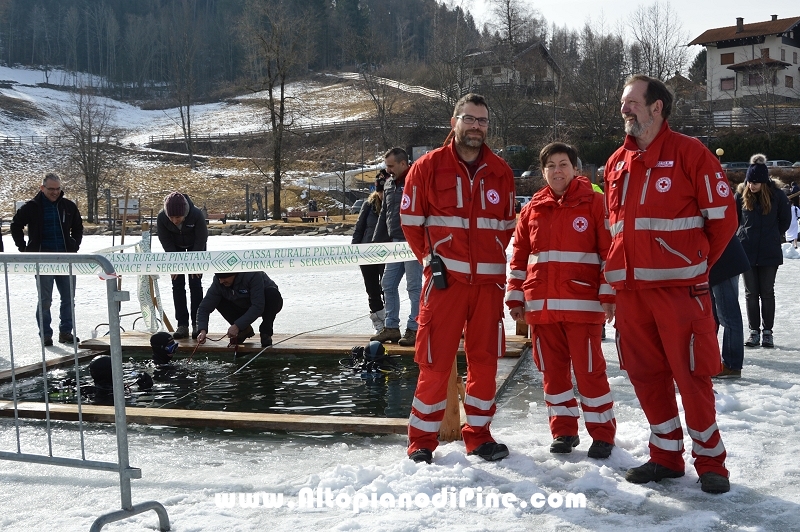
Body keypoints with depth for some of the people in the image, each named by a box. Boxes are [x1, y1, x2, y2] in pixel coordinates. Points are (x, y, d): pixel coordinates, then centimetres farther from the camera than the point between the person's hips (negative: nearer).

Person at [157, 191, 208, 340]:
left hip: (196, 247, -2)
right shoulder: (161, 218, -30)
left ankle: (197, 324, -1)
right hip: (175, 248, 2)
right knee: (178, 284, -4)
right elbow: (166, 241, -16)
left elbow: (201, 239, -22)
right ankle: (182, 325, -1)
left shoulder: (197, 215, -36)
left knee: (195, 283, -6)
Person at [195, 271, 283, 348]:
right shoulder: (218, 281, -19)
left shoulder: (253, 275, -34)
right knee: (218, 300, -17)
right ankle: (245, 330, -2)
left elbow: (258, 307, -36)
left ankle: (266, 332, -16)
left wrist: (237, 325, -38)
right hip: (243, 308, 5)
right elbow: (204, 307, -19)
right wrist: (202, 330, -34)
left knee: (272, 293, -36)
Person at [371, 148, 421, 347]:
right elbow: (384, 215, 22)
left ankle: (414, 329, 4)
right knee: (388, 285, 11)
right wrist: (376, 241, 19)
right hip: (394, 242, 9)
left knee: (414, 286, -3)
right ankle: (391, 327, 20)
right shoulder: (389, 184, 15)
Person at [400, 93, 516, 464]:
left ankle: (478, 435, 23)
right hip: (444, 279, -3)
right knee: (435, 362, -3)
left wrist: (492, 257, 6)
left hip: (488, 281, 4)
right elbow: (411, 221, 2)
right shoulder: (428, 166, 0)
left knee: (484, 360, 8)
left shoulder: (500, 172, 10)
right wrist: (431, 259, -6)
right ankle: (422, 440, 10)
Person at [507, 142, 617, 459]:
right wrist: (516, 297, 10)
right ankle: (563, 430, 23)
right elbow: (519, 256, 14)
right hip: (541, 305, 4)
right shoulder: (533, 208, 11)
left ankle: (602, 433, 12)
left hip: (582, 303, -4)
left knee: (589, 370, -2)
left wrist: (608, 295, -9)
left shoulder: (593, 202, -1)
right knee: (552, 370, 11)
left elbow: (610, 250, -4)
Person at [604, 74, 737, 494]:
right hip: (630, 289, 6)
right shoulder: (617, 163, 14)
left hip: (679, 287, -6)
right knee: (646, 375, 10)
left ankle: (710, 461, 14)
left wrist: (698, 264, 3)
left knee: (691, 375, -1)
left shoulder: (689, 152, -4)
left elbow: (723, 215, -3)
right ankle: (666, 456, 24)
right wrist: (618, 270, 14)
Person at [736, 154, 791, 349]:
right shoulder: (741, 194, -3)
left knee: (767, 292, 5)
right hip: (747, 251, 1)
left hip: (770, 252, -1)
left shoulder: (776, 195, -7)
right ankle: (754, 331, 13)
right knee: (751, 293, 6)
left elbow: (785, 219, 7)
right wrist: (742, 237, 8)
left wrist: (773, 236, 9)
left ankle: (767, 331, 13)